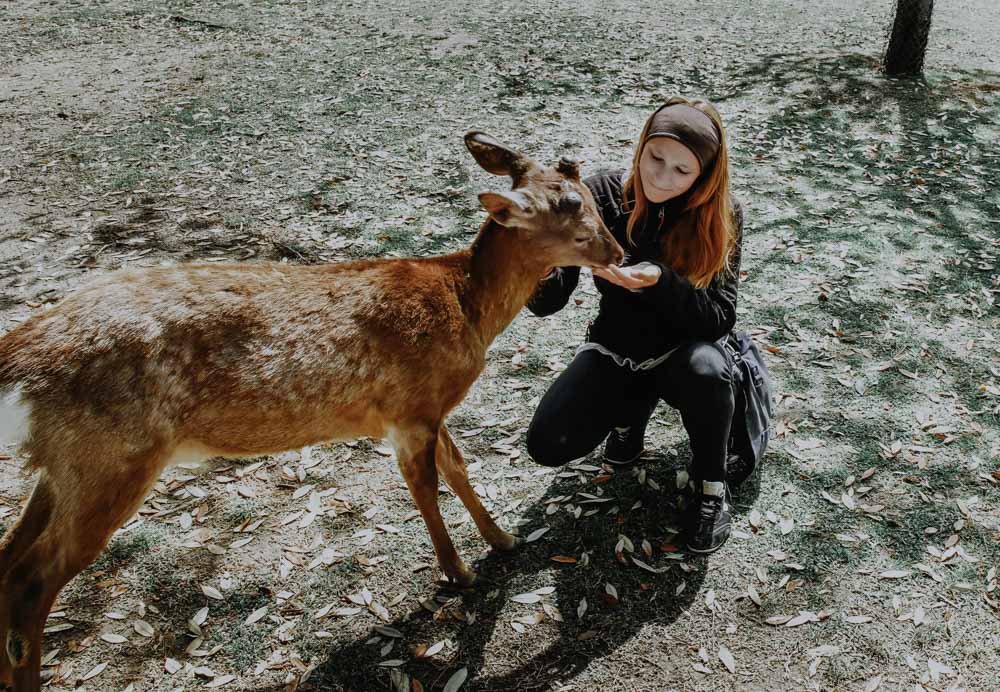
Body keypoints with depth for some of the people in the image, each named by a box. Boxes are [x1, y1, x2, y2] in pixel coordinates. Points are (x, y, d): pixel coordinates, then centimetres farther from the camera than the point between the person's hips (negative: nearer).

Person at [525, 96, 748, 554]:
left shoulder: (720, 215, -17)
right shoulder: (601, 196, -16)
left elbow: (719, 319, -22)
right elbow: (548, 302, -20)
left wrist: (659, 282, -40)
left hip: (682, 351, -1)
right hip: (613, 352, 2)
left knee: (707, 369, -37)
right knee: (548, 444, -19)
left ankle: (711, 485, -7)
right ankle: (635, 405, 13)